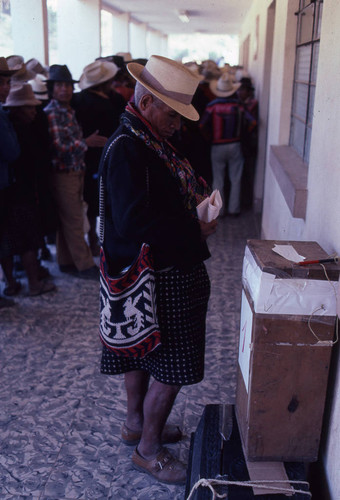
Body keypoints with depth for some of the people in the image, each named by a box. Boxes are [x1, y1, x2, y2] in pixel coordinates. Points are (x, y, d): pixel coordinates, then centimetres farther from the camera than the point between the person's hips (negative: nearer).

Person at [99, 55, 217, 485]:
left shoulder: (148, 140, 8)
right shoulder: (126, 149, -23)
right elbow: (133, 223, -30)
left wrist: (200, 199, 0)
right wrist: (194, 231, -21)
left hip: (149, 274, 10)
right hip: (157, 280, -10)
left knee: (142, 355, 24)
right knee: (171, 369, 3)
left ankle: (136, 421, 43)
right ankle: (148, 449, 22)